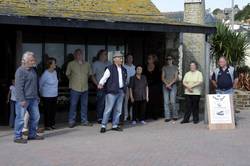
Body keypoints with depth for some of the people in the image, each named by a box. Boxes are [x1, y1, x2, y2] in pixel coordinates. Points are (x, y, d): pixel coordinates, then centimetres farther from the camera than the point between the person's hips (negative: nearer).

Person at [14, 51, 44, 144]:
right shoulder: (20, 71, -12)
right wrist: (22, 100, -20)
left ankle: (32, 134, 24)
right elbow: (19, 87, -16)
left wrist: (37, 96, 20)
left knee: (35, 117, 12)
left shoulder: (32, 70, 14)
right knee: (21, 118, -3)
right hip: (23, 99, -8)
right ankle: (18, 137, 5)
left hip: (33, 98, 9)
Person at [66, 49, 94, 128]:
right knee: (73, 105, -2)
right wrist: (73, 80, 7)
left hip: (85, 88, 4)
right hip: (75, 88, -4)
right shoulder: (71, 64, -2)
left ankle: (84, 121, 18)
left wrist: (84, 80, 12)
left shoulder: (87, 64, 7)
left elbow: (90, 74, 19)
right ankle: (71, 121, 6)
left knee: (84, 105, 9)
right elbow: (68, 74, 6)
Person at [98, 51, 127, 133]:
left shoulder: (123, 70, 15)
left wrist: (124, 89, 20)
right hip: (112, 92, -7)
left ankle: (115, 125, 17)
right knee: (108, 109, -6)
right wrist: (101, 84, -32)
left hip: (121, 92, 7)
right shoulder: (110, 68, -5)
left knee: (118, 110, 9)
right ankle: (103, 126, 0)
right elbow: (104, 77, -15)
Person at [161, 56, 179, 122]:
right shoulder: (164, 68, 12)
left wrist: (170, 84, -10)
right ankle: (167, 117, -2)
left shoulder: (175, 67, 8)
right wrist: (166, 84, -8)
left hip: (173, 86, -2)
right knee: (166, 102, -3)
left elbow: (176, 78, 0)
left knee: (173, 102, -9)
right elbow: (162, 78, 7)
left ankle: (175, 116, 3)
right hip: (165, 86, 2)